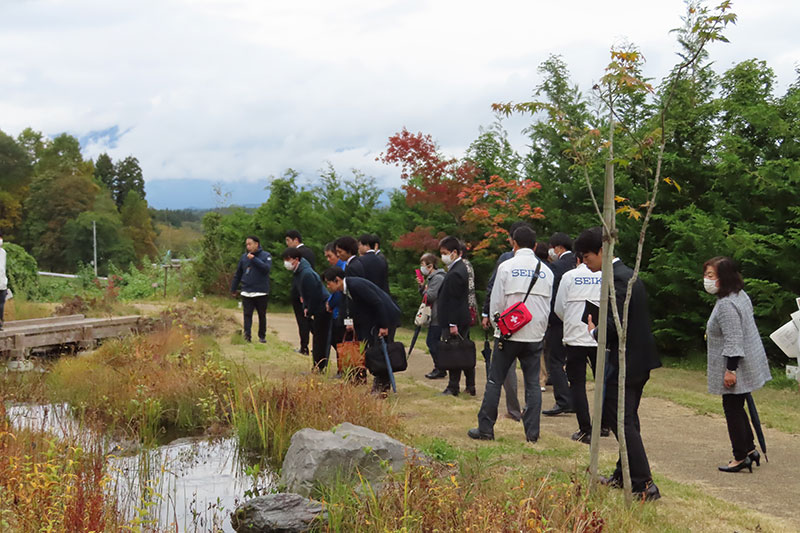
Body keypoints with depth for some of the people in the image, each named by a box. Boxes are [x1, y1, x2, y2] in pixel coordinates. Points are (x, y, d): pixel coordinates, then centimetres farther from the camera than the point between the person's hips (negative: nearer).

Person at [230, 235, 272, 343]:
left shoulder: (266, 256, -2)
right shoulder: (244, 257, 7)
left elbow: (267, 268, -20)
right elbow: (238, 274, 13)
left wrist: (254, 259, -21)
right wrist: (233, 289, 16)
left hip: (261, 292, -2)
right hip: (246, 292, 2)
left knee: (262, 315, 8)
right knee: (247, 314, -4)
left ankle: (262, 336, 19)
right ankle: (247, 335, -6)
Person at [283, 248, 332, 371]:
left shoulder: (306, 274, -23)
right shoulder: (298, 272, 8)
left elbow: (314, 295, -23)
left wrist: (310, 311, -15)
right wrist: (306, 307, 10)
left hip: (322, 309, -10)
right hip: (314, 310, 10)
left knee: (320, 339, -6)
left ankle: (319, 367, -1)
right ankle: (318, 366, 20)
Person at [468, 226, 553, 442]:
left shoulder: (506, 267, -5)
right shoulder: (545, 270, 5)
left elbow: (496, 302, -5)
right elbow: (549, 306, 9)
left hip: (509, 333, -3)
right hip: (536, 335, 3)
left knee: (495, 380, 5)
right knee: (533, 383, 7)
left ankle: (485, 428, 7)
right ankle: (532, 432, 6)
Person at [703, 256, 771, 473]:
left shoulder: (726, 304, -23)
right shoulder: (740, 295, 10)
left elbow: (734, 339, -26)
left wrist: (731, 369, -24)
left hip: (736, 367, -10)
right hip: (748, 364, 10)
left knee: (732, 409, 0)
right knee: (736, 407, 19)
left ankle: (741, 457, 8)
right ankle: (750, 449, 26)